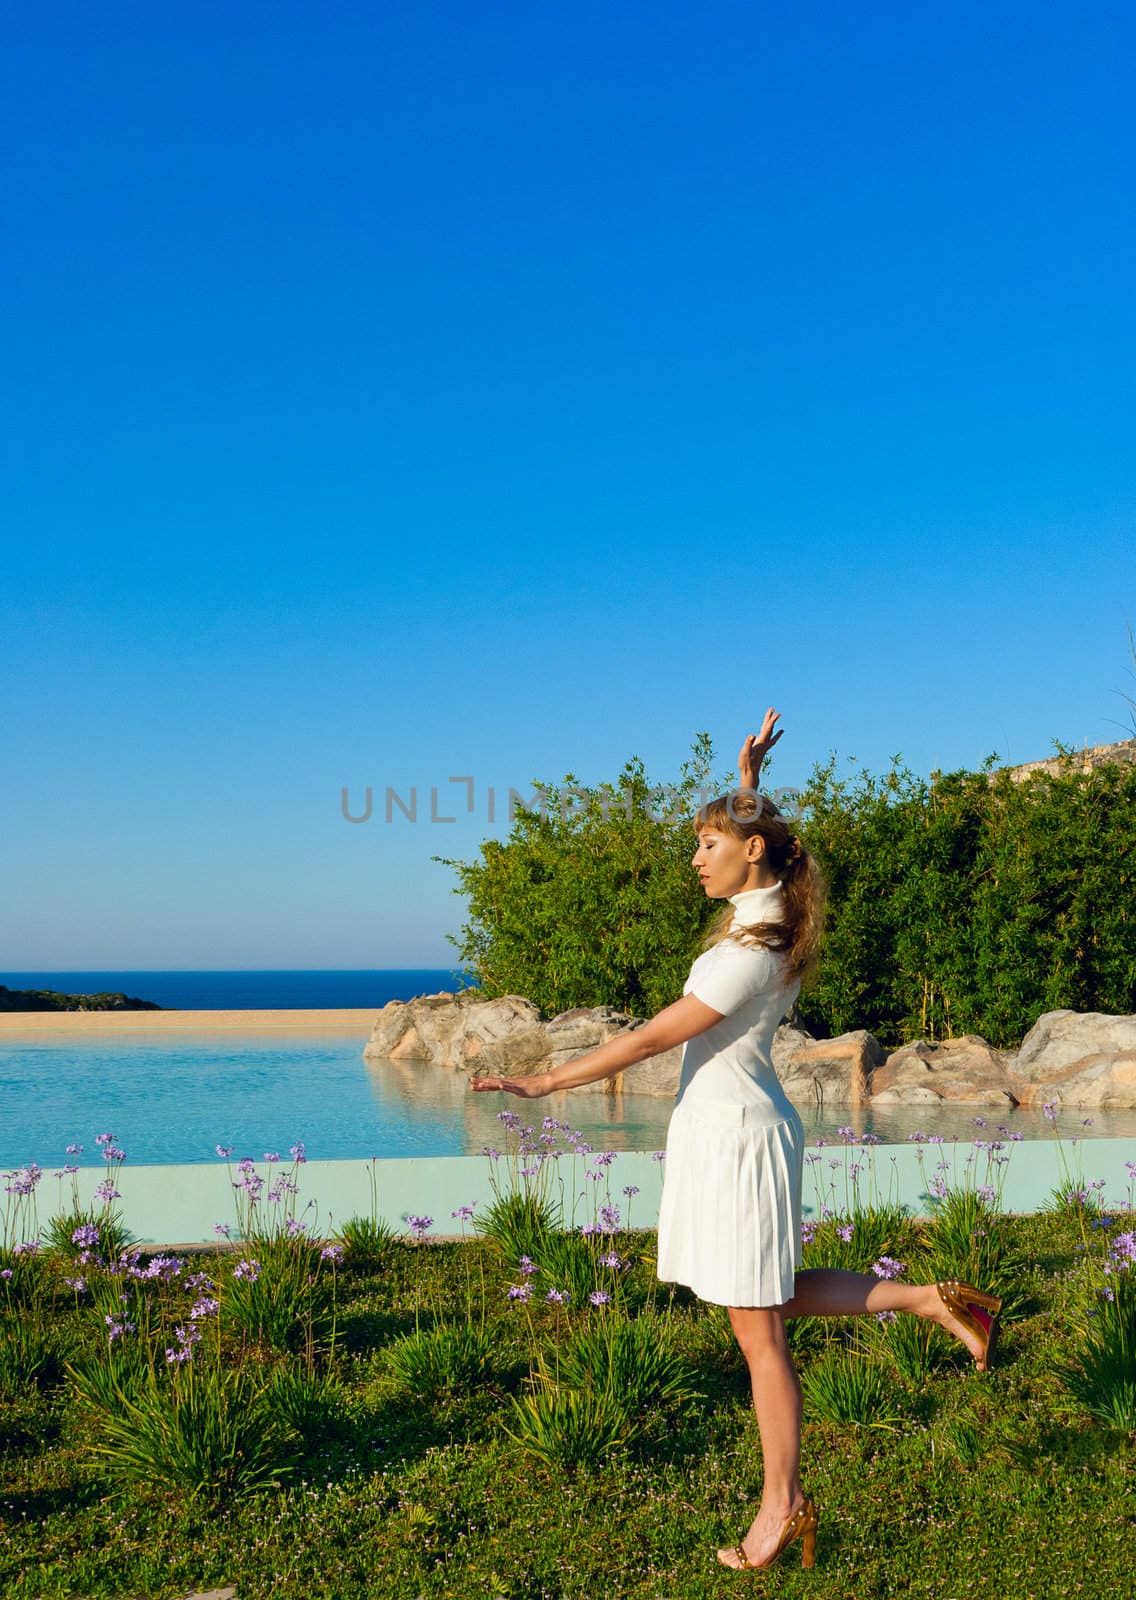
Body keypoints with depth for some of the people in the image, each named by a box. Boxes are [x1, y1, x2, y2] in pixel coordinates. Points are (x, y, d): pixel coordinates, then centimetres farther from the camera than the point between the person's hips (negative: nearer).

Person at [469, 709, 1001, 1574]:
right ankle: (931, 1299, 24)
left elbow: (654, 1037, -22)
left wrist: (543, 1084, -18)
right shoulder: (766, 905, 5)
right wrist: (750, 774, 23)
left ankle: (783, 1505, 16)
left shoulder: (753, 950, -22)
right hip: (724, 1131, 10)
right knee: (770, 1303, 20)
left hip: (736, 1136, -10)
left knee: (759, 1330, 3)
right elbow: (744, 830, 31)